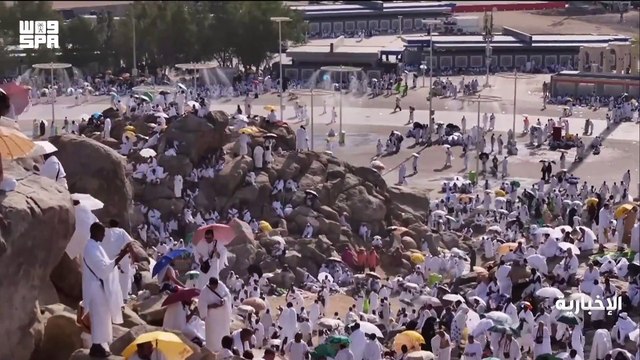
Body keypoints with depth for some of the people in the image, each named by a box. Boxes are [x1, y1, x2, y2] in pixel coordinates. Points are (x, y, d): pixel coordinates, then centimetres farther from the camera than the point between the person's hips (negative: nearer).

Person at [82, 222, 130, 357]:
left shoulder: (94, 246, 12)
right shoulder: (91, 248, -20)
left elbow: (103, 264, 19)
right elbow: (104, 268, -25)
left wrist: (119, 254, 11)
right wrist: (121, 256, -25)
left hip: (99, 287, 10)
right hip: (97, 288, -10)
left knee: (101, 317, 14)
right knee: (99, 318, -4)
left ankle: (98, 346, 19)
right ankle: (96, 347, 3)